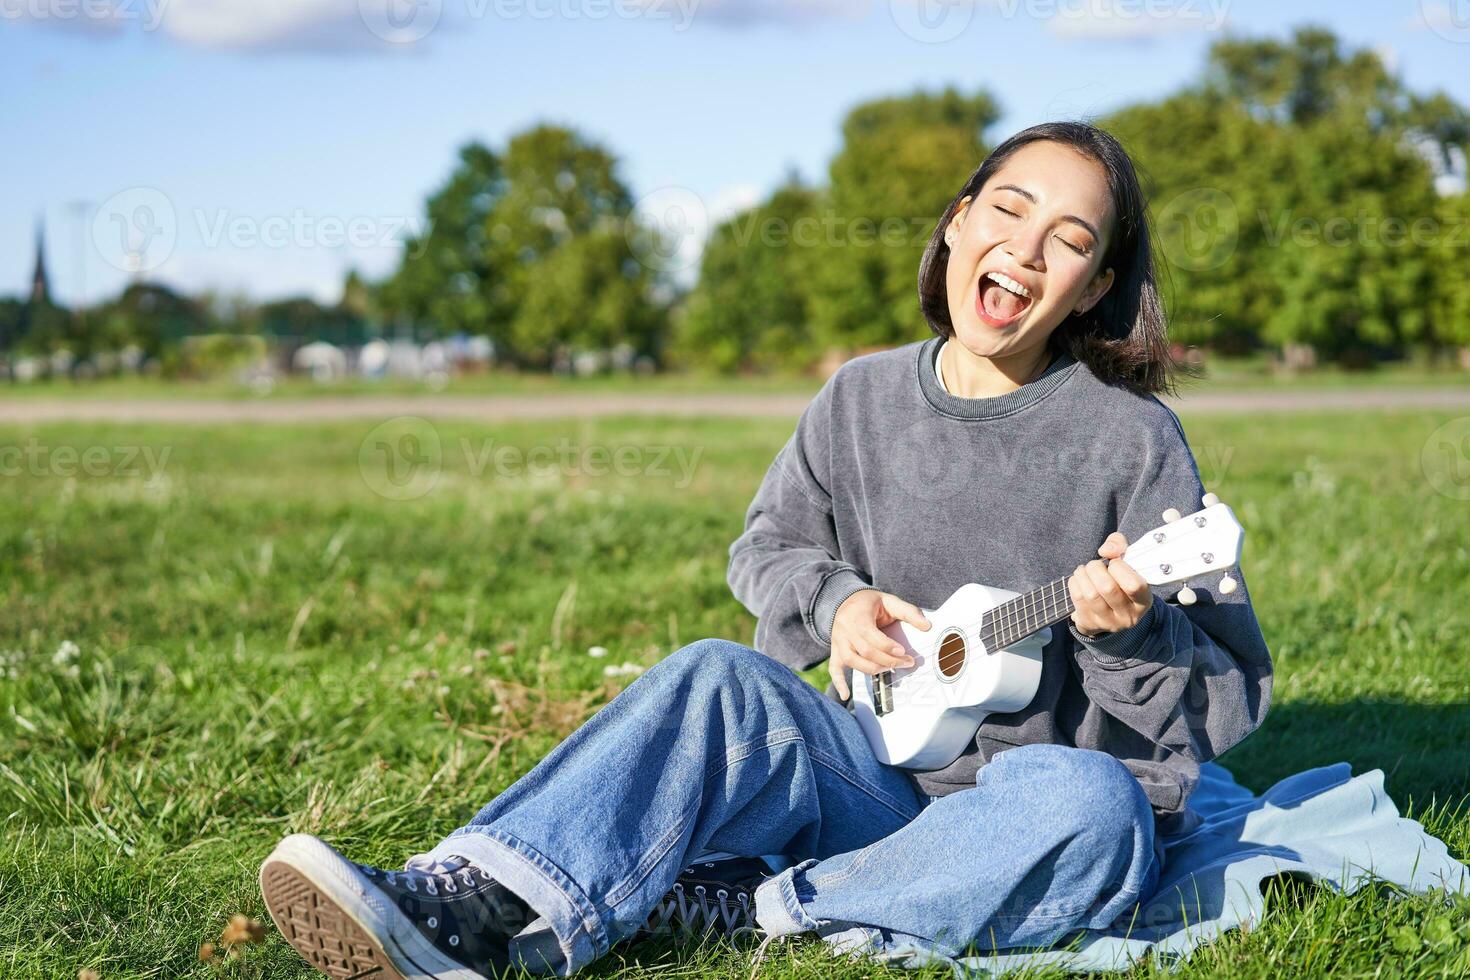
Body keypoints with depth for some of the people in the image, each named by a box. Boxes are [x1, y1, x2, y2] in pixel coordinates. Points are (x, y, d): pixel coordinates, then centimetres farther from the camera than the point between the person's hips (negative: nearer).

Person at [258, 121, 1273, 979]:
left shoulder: (1134, 442, -10)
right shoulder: (864, 399, 2)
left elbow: (1236, 699, -6)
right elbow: (765, 551, 18)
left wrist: (1129, 632, -27)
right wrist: (835, 602, -4)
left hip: (1053, 799, -3)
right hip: (885, 776, 3)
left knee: (1090, 806, -38)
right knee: (716, 679, -23)